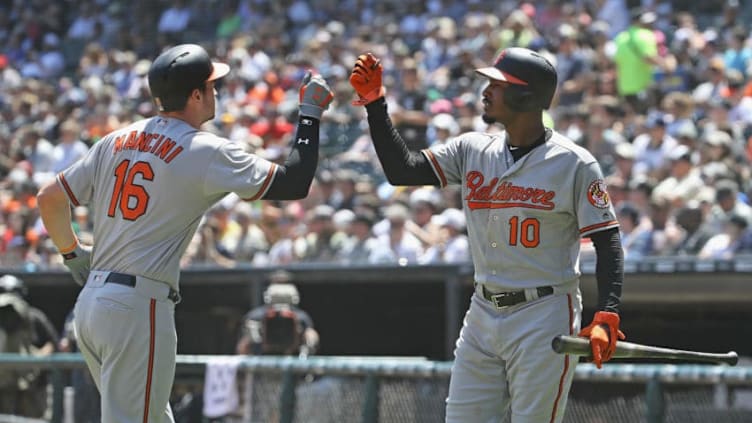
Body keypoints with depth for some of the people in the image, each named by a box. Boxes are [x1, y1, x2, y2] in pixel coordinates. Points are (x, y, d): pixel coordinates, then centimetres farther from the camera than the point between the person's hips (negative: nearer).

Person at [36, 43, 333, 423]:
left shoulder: (116, 141, 11)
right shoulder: (207, 152, -9)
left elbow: (49, 198, 12)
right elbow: (294, 183, -7)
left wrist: (71, 253, 27)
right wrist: (310, 113, 4)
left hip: (90, 303, 8)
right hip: (138, 307, -8)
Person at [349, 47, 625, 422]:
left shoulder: (574, 164, -9)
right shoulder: (473, 150, 7)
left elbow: (607, 243, -10)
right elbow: (402, 170, 1)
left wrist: (607, 317, -22)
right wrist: (375, 103, -7)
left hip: (544, 318, -6)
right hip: (482, 317, 6)